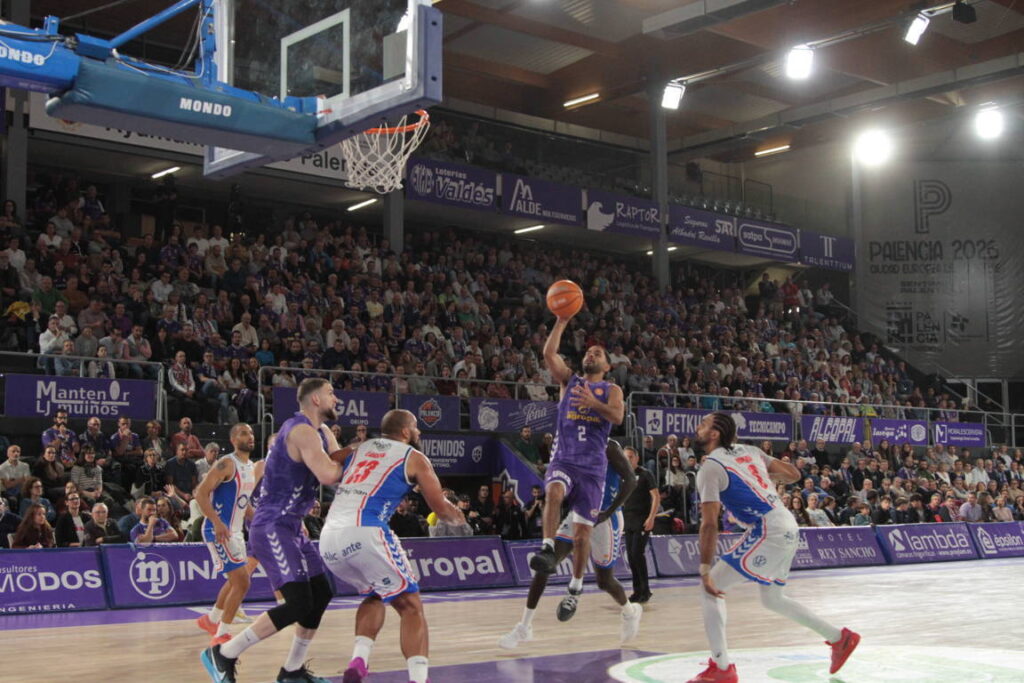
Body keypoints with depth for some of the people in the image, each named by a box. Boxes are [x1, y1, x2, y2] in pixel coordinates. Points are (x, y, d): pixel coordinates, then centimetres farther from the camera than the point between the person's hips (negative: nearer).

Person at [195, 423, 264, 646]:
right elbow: (201, 493, -21)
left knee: (235, 580, 22)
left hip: (235, 532, 9)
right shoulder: (227, 464, -15)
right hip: (219, 531, -9)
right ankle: (221, 635, -5)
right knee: (241, 582, -14)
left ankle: (211, 619, 41)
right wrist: (217, 523, -30)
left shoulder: (253, 467, 12)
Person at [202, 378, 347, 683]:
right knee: (299, 603, -16)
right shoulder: (302, 430, -18)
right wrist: (351, 457, -10)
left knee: (321, 594, 12)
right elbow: (328, 475, -30)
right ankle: (223, 654, -5)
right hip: (272, 529, -10)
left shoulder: (323, 433, 15)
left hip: (291, 528, 11)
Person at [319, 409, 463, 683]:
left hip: (328, 539, 6)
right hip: (364, 534, -6)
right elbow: (441, 508, 13)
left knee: (374, 594, 29)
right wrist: (457, 516, 36)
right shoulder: (414, 457, 10)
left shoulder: (360, 448, 24)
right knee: (410, 606, 7)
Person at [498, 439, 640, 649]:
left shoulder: (609, 447, -11)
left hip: (603, 520, -6)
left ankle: (630, 612, 40)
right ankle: (525, 627, -8)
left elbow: (630, 480, -18)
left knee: (605, 581, 6)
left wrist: (608, 512, -25)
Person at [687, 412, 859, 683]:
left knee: (711, 588, -2)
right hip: (789, 529, 9)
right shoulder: (749, 451, 14)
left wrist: (705, 570, -14)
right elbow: (793, 474, 17)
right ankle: (840, 638, 31)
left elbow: (710, 523, -16)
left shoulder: (709, 468, -9)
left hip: (768, 533, -9)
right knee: (772, 598, 27)